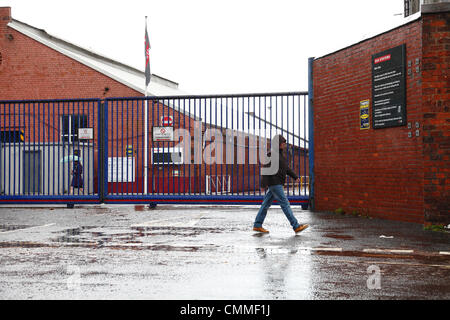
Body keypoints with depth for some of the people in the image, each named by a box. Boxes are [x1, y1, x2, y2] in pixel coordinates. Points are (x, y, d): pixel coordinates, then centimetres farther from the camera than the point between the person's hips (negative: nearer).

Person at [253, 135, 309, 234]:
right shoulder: (272, 154, -12)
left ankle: (257, 225, 14)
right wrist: (264, 183, -23)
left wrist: (295, 177, 10)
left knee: (266, 204, 10)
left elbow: (286, 168, 20)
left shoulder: (280, 154, 17)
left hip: (277, 183, 10)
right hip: (273, 183, -10)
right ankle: (296, 226, -9)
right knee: (285, 203, -9)